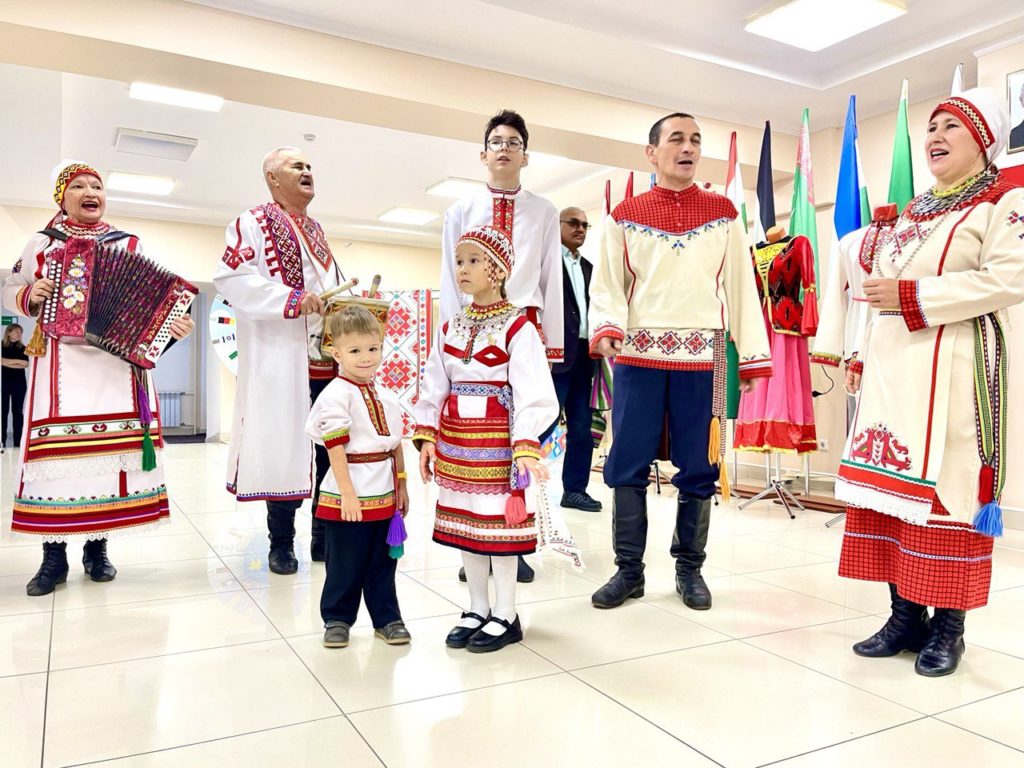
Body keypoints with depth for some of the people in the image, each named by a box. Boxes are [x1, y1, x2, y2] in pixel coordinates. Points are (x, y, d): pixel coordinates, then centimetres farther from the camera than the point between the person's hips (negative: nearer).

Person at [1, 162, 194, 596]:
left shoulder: (129, 246, 12)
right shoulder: (41, 243, 13)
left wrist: (172, 323, -13)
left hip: (117, 361, 0)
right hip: (59, 362, 0)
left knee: (111, 446, -3)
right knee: (54, 451, -6)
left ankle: (97, 548, 11)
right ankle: (53, 555, 5)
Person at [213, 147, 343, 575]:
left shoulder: (317, 232, 23)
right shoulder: (252, 224, 1)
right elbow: (231, 278, -13)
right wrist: (292, 299, -20)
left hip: (328, 359, 7)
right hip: (281, 360, -6)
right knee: (283, 448, -1)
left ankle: (324, 537, 18)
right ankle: (281, 544, 13)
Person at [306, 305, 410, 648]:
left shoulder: (385, 397, 9)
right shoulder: (336, 395, -12)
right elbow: (336, 449, -17)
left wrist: (401, 486, 14)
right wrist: (347, 494, -20)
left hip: (384, 494, 6)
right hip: (349, 496, -6)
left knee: (383, 562, 15)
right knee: (345, 565, 7)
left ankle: (386, 618, 28)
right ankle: (337, 619, 25)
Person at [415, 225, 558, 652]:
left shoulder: (517, 327, -9)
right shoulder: (451, 328, 10)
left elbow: (531, 392, -15)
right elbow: (434, 388, 12)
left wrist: (525, 446, -23)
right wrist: (427, 436, 4)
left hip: (498, 440, -6)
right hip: (456, 439, 7)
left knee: (499, 520, 2)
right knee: (463, 521, 13)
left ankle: (504, 615, 19)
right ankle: (477, 609, 29)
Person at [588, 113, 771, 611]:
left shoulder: (723, 213, 12)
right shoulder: (626, 215, 10)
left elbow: (741, 284, 9)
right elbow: (607, 283, 3)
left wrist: (753, 356, 4)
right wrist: (606, 328, -18)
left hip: (702, 358, 1)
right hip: (638, 355, 0)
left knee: (699, 467, 4)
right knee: (628, 465, 1)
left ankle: (689, 568, 19)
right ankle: (629, 569, 13)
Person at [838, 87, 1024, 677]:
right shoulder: (912, 212, 24)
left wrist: (911, 297, -16)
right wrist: (863, 357, 15)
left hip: (951, 367, -7)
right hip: (890, 366, 7)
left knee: (945, 486, -6)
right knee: (889, 485, 4)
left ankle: (948, 625, 5)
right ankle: (907, 614, 13)